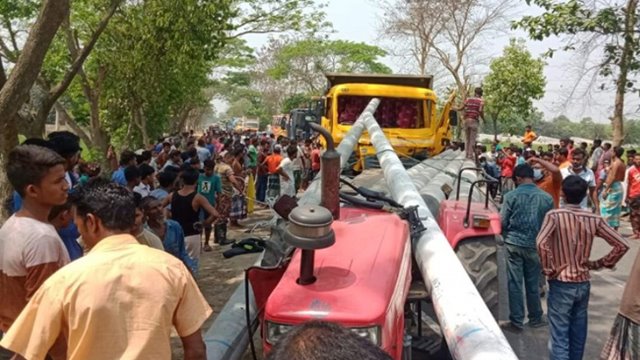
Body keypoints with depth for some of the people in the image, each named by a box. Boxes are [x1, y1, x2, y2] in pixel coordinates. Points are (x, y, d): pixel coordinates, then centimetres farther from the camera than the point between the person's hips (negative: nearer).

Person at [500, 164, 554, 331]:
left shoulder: (511, 196, -9)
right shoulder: (546, 198, -3)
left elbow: (502, 222, -6)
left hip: (514, 243, -2)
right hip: (535, 245, 2)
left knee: (514, 283, 5)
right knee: (533, 283, 14)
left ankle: (516, 321, 11)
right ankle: (536, 318, 27)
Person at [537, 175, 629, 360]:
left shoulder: (554, 215, -13)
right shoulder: (594, 219, -1)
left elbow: (541, 242, -29)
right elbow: (621, 245, -1)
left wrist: (548, 269, -16)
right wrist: (599, 264, 7)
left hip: (561, 284, -4)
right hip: (583, 283, 5)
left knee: (560, 335, 0)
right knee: (578, 333, 18)